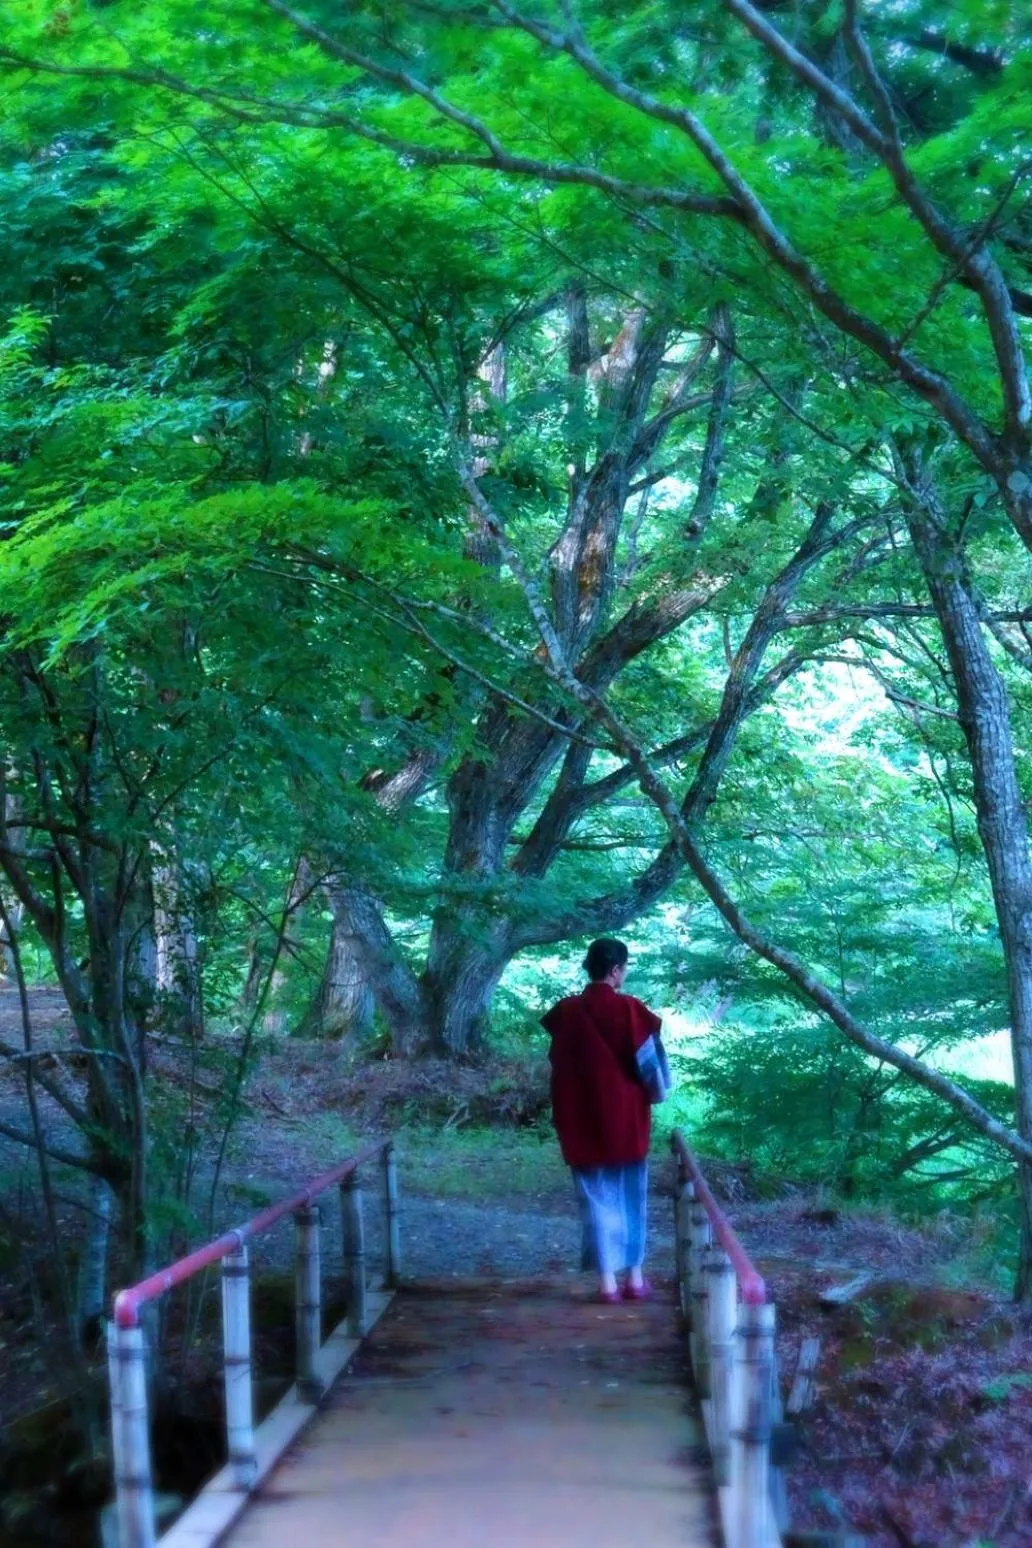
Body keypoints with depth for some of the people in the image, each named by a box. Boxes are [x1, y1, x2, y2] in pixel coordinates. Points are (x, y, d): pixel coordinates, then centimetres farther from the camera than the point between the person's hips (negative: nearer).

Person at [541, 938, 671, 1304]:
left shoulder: (565, 1012, -2)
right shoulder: (631, 1010, -10)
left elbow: (556, 1065, 7)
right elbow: (650, 1063, -5)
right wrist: (658, 1092, 14)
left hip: (582, 1123, 1)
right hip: (627, 1119, -1)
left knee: (597, 1199, 6)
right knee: (631, 1198, 12)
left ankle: (608, 1281, 3)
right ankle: (635, 1278, 15)